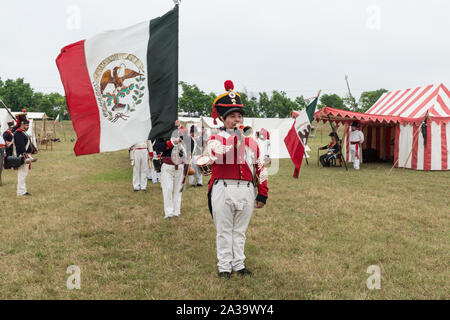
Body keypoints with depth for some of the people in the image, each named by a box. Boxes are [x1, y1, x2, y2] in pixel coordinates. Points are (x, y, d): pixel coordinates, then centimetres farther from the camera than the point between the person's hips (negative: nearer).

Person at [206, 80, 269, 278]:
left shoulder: (251, 141, 12)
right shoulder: (215, 139, 1)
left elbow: (260, 167, 13)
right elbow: (217, 154, -23)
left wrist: (262, 194, 9)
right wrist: (236, 135, -20)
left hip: (246, 191, 3)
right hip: (223, 191, -3)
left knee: (240, 231, 13)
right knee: (224, 231, 6)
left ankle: (238, 264, 25)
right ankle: (224, 266, 16)